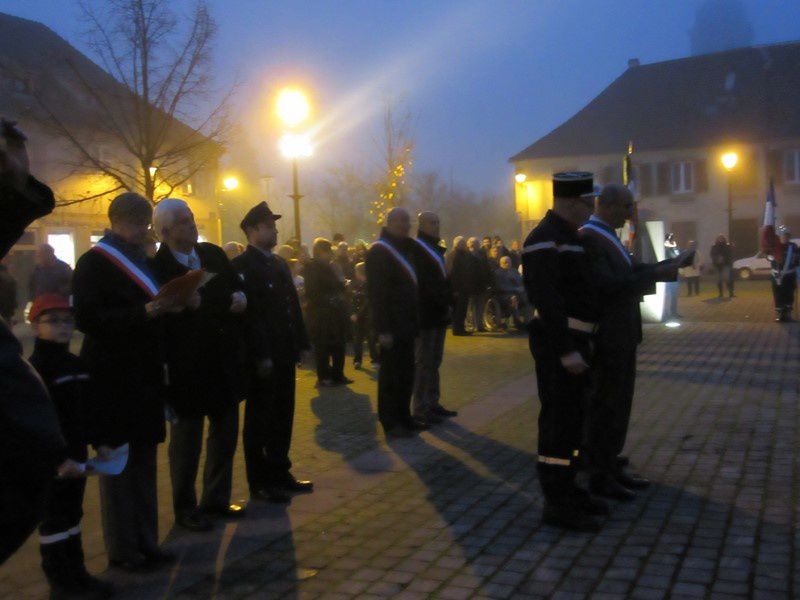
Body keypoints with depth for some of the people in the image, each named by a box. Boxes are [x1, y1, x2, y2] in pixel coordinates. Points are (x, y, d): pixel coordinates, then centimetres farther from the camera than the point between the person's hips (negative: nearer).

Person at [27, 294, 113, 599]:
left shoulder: (77, 364, 10)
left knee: (72, 517, 17)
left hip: (76, 457, 8)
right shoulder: (34, 369, -16)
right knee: (54, 522, 3)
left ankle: (76, 575, 27)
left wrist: (98, 443, 12)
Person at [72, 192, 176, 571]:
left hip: (144, 374, 7)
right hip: (113, 379, -7)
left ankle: (146, 542, 18)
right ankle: (122, 549, 9)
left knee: (143, 461, 10)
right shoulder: (94, 263, -6)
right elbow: (86, 318, -16)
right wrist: (144, 313, -24)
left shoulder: (142, 261, 16)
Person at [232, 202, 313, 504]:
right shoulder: (242, 266, -11)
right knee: (260, 420, 2)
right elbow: (249, 314, -18)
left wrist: (301, 344, 12)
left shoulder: (279, 263, 16)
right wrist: (261, 356, -21)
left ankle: (280, 473, 25)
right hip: (261, 359, -8)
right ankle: (260, 482, 12)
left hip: (284, 355, 8)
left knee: (283, 416, 14)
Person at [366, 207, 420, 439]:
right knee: (391, 374, -1)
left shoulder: (407, 248, 16)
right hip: (392, 326, -8)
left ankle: (403, 418, 21)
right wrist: (383, 329, -21)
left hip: (406, 324, 8)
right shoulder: (379, 251, -11)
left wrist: (415, 320, 12)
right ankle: (391, 423, 7)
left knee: (405, 372, 12)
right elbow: (376, 293, -17)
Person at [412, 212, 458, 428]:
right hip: (425, 315, -9)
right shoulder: (416, 249, -9)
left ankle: (433, 403, 18)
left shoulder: (436, 249, 20)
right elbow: (425, 284, -17)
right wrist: (445, 304, -17)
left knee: (434, 362, 11)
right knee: (424, 363, -7)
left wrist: (448, 302, 5)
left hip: (438, 314, 9)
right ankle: (419, 410, -4)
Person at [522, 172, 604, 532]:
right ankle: (557, 504, 5)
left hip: (575, 341, 10)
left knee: (573, 418, 16)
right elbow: (547, 299, -23)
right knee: (559, 421, -4)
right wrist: (565, 350, -26)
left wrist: (581, 342, 19)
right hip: (558, 343, -10)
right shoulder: (545, 240, -17)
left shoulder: (570, 235, 15)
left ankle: (568, 489, 28)